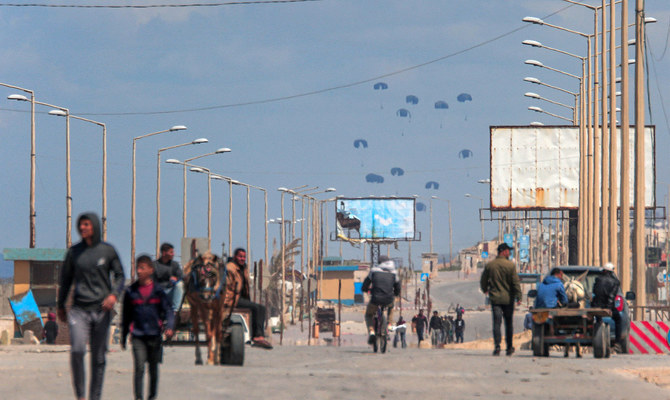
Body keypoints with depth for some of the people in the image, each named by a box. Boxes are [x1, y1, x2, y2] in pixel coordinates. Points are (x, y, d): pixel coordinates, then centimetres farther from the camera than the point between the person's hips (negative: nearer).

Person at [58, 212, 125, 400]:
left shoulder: (108, 250, 2)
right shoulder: (74, 251, 6)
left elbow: (119, 275, 8)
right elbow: (65, 279, 15)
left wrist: (114, 294, -10)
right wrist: (61, 306, 18)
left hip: (101, 309, 0)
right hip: (79, 310, 0)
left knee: (99, 356, 3)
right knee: (77, 350, -18)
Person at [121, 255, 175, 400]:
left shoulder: (158, 290, 1)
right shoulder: (131, 291, 4)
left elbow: (168, 310, 2)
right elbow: (126, 315, 12)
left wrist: (169, 327, -15)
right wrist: (123, 336, 13)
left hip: (154, 335, 1)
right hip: (138, 335, -1)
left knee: (153, 368, 11)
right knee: (139, 367, -12)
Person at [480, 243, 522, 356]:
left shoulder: (489, 265, 1)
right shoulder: (510, 265, -8)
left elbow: (483, 281, 11)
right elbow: (515, 282, -11)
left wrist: (485, 290, 31)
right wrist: (518, 297, -6)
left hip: (495, 298, 1)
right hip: (508, 299, -1)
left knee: (496, 323, -2)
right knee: (509, 323, 11)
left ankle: (497, 346, -17)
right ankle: (509, 348, 18)